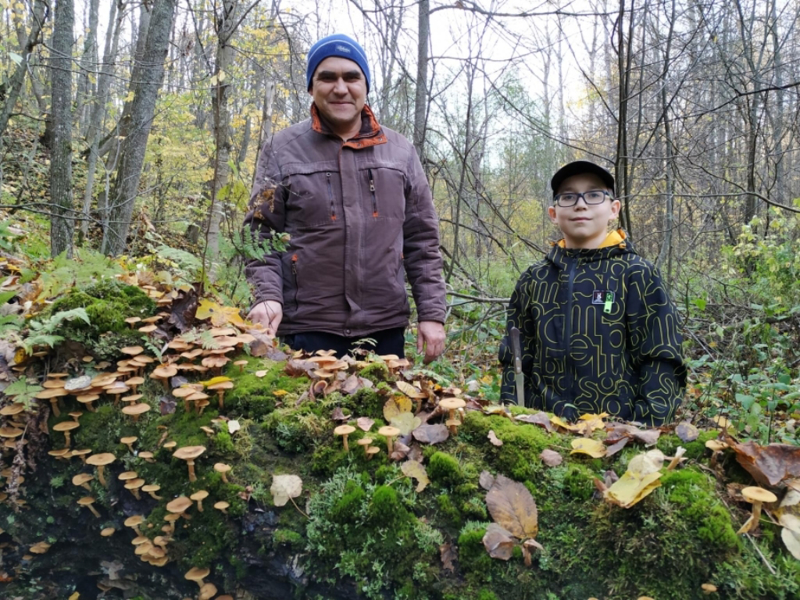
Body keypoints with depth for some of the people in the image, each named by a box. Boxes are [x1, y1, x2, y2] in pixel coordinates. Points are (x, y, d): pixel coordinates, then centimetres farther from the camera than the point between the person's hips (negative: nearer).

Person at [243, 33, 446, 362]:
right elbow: (261, 234, 2)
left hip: (386, 327, 2)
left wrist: (432, 313, 2)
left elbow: (422, 241, 9)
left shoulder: (400, 151, 9)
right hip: (307, 329, -2)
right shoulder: (282, 150, 2)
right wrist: (268, 295, -15)